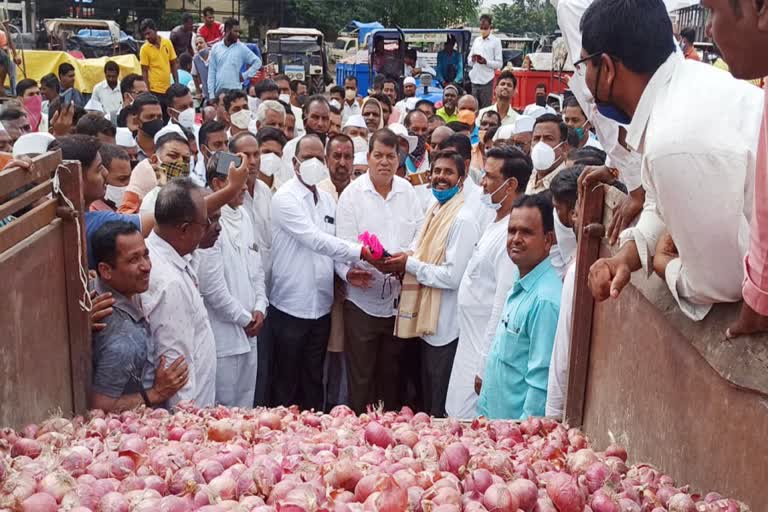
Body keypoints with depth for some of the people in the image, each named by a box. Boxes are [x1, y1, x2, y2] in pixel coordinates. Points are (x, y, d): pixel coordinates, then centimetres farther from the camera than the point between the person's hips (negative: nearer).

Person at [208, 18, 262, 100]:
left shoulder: (242, 48, 2)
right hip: (219, 91, 2)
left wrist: (245, 75, -1)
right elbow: (211, 72, 6)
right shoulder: (216, 48, 6)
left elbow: (257, 62, 7)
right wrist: (211, 93, 1)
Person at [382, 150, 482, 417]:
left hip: (446, 328, -9)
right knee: (427, 402, 21)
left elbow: (453, 276, -22)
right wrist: (402, 260, 0)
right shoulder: (434, 211, 10)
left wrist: (410, 264, -15)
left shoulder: (463, 219, -16)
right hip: (428, 323, 9)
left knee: (441, 412, 4)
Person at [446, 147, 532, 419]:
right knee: (457, 416, 17)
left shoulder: (512, 232, -22)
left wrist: (485, 368, -21)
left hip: (487, 354, -10)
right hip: (470, 346, 10)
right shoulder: (495, 224, 10)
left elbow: (504, 305, -24)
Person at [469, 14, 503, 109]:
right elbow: (469, 62, 17)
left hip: (487, 81, -5)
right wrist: (472, 60, -6)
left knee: (485, 108, -5)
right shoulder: (476, 40, 15)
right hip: (475, 80, 5)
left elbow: (499, 64, -3)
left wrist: (486, 62, -19)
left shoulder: (495, 41, 0)